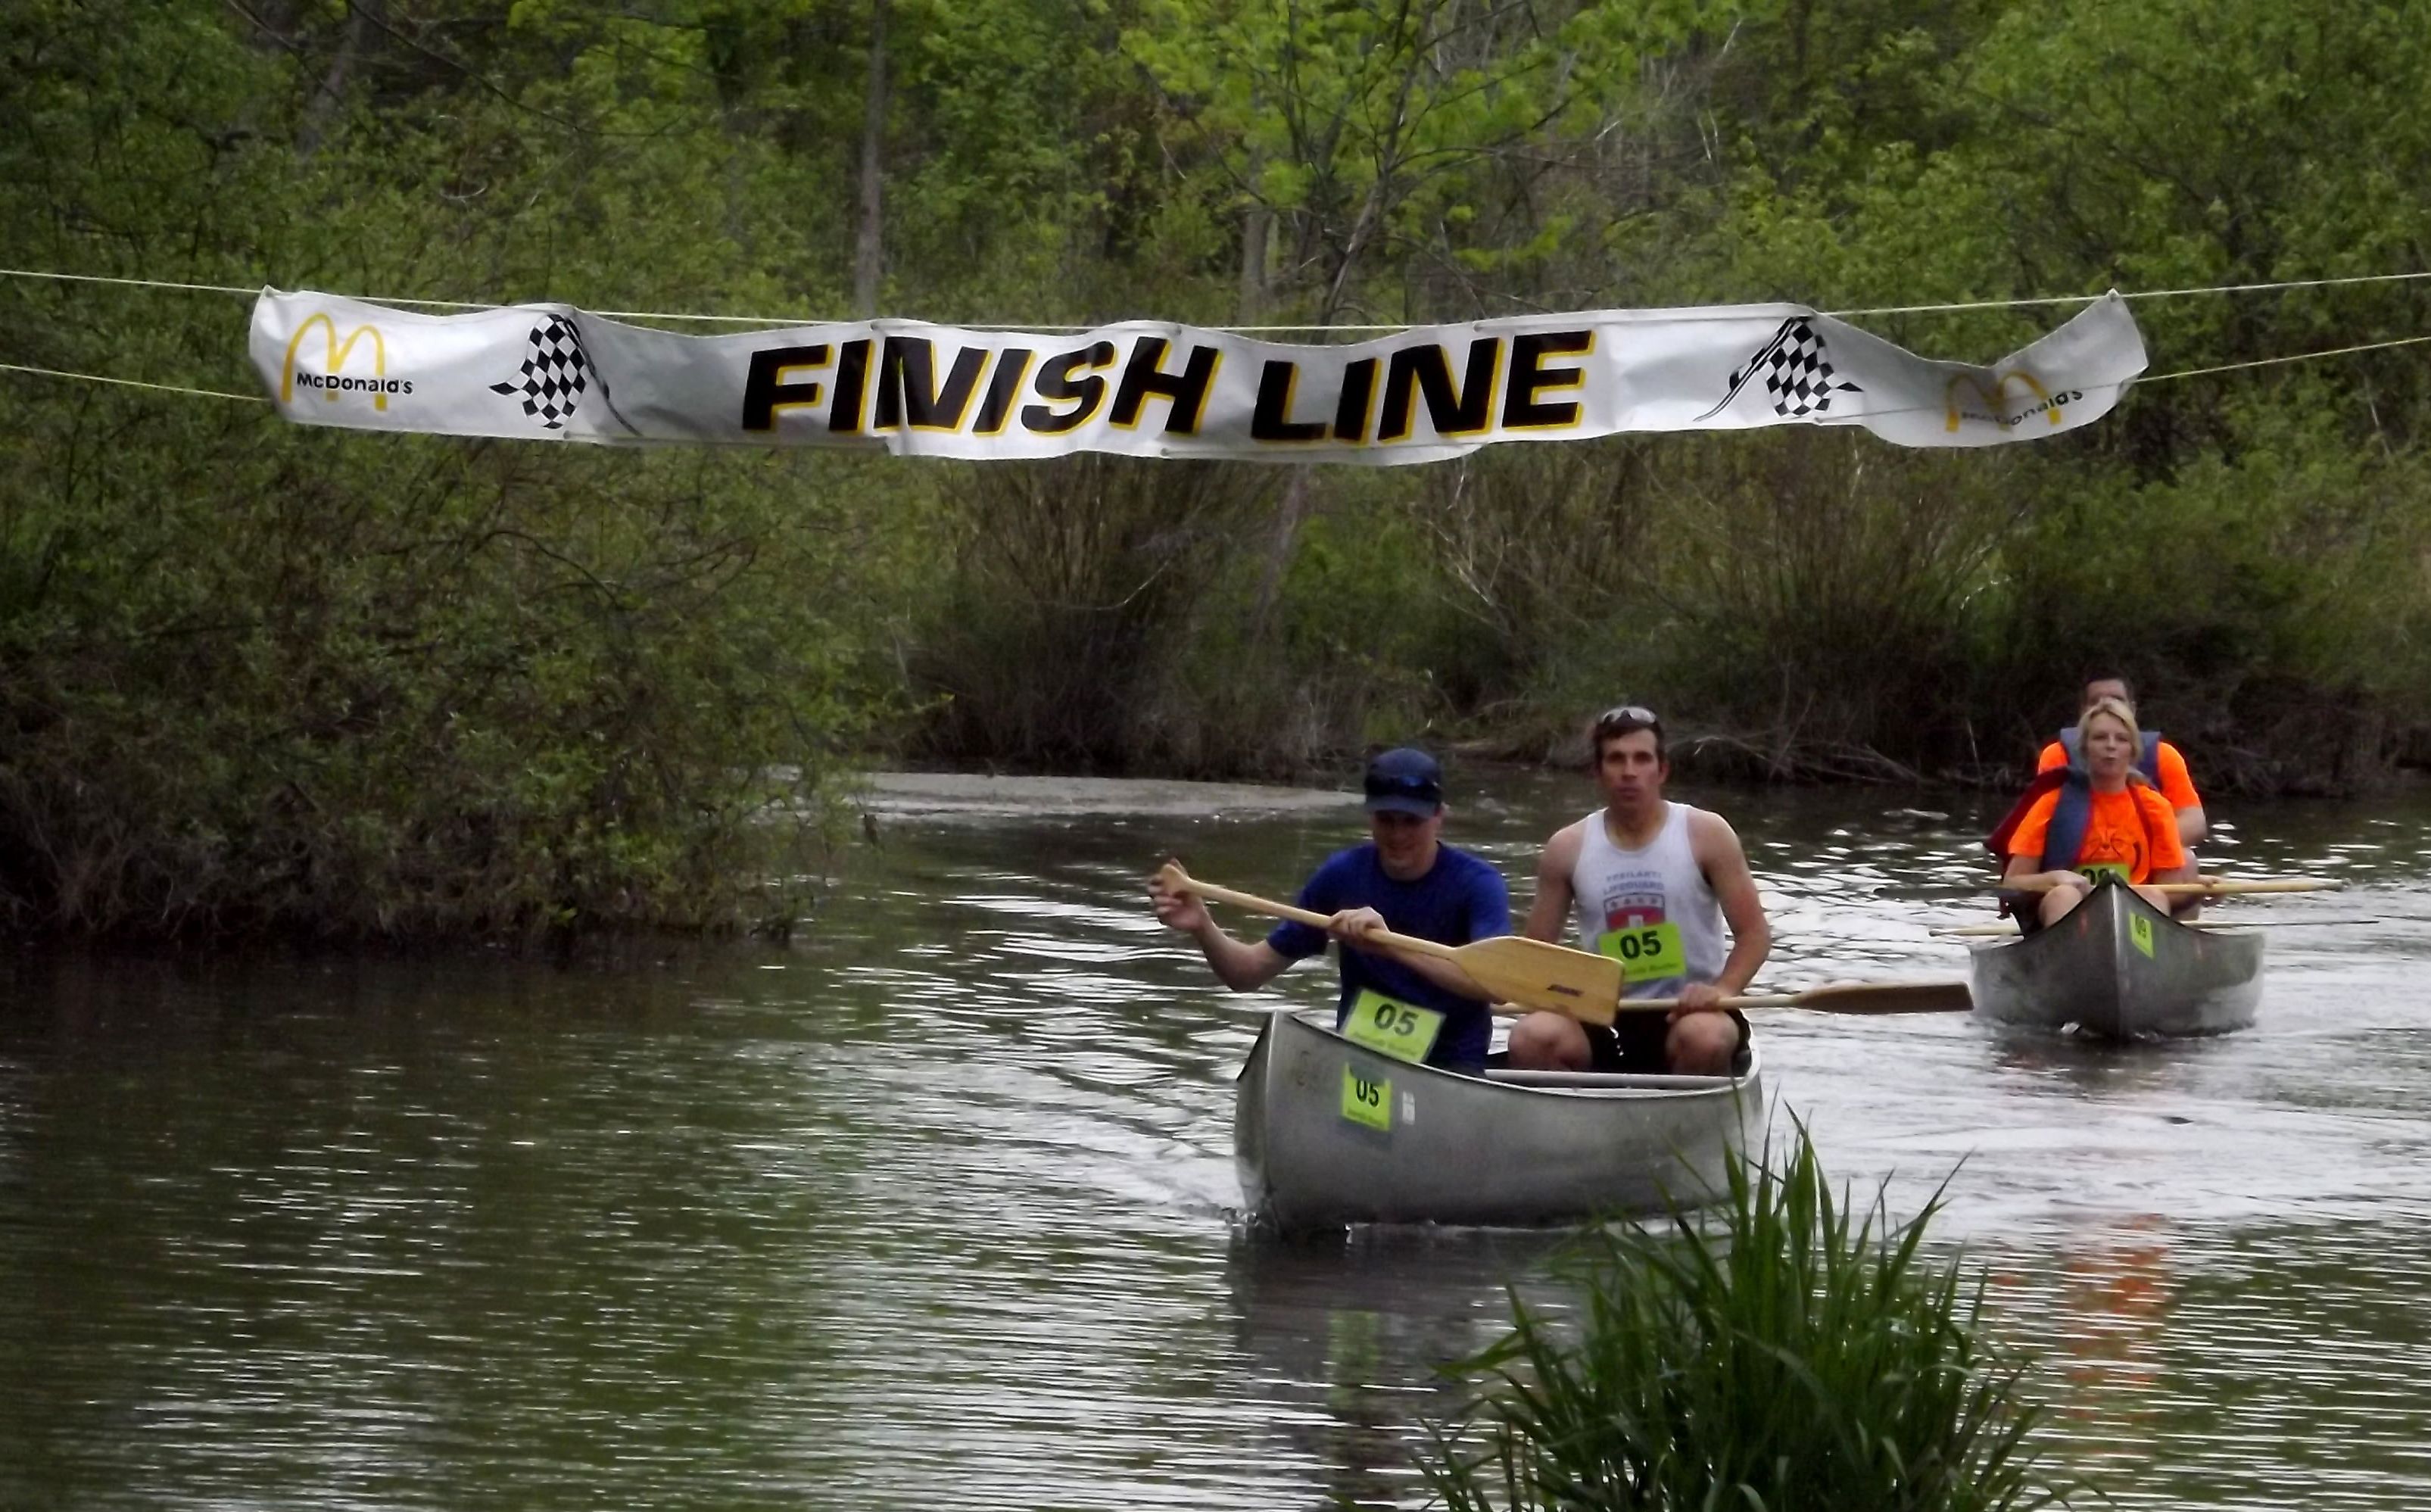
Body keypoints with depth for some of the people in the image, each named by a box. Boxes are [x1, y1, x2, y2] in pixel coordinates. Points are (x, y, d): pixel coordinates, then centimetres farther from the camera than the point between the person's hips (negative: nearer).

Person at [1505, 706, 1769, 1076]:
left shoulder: (1705, 835, -1)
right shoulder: (1568, 848, 5)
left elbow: (1754, 933, -1)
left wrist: (1722, 989, -20)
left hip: (1688, 1012, -2)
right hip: (1605, 1024, 2)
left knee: (1705, 1038, -37)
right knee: (1532, 1037, -28)